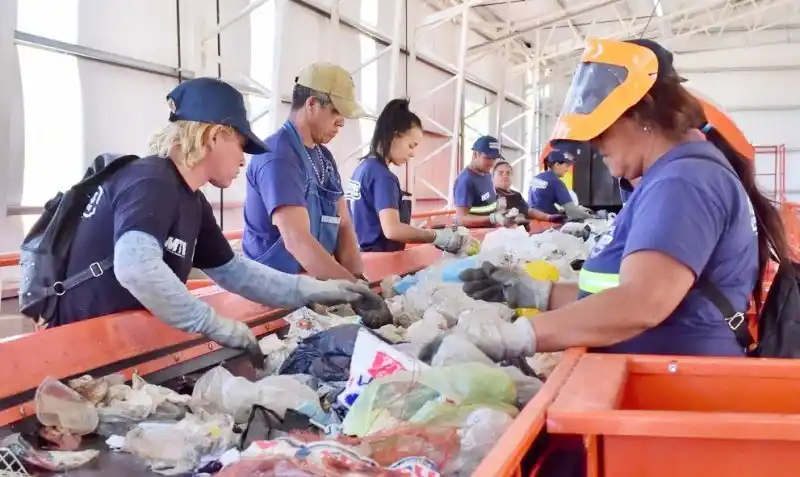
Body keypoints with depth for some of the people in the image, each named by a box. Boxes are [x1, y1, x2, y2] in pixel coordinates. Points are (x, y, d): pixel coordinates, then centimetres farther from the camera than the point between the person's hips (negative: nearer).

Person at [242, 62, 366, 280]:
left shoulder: (325, 157, 12)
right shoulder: (278, 156, -15)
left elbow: (343, 227, 6)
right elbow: (296, 241, -24)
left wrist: (358, 279, -10)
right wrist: (354, 288, -25)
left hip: (318, 285, 7)